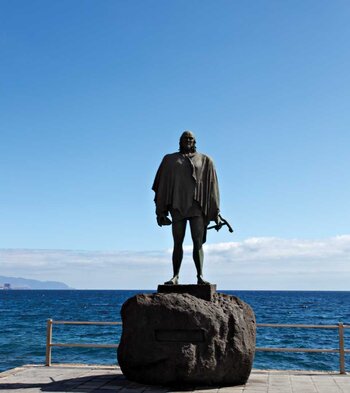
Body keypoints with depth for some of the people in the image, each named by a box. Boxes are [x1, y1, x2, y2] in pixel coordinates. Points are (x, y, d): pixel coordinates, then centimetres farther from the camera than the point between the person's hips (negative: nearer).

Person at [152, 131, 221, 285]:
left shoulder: (204, 161, 11)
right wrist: (160, 211, 2)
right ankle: (175, 276, 4)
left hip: (196, 206, -1)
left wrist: (216, 212, 0)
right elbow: (162, 185, 9)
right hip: (177, 207, 1)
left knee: (198, 243, -8)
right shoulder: (170, 160, 13)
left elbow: (211, 186, 7)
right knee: (177, 243, 0)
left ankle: (200, 276, -8)